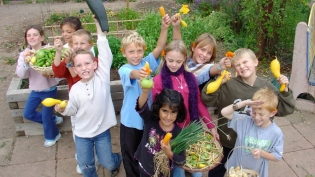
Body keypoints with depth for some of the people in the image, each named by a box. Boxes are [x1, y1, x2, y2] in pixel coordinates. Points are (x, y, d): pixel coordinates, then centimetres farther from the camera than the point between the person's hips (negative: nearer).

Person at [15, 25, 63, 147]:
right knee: (28, 114, 15)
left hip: (49, 90, -6)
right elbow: (21, 75, -11)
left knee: (46, 116, 6)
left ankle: (52, 136, 36)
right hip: (35, 90, 6)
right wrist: (25, 61, -27)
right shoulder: (24, 54, -3)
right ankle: (53, 119, 35)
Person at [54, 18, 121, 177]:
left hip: (102, 131, -2)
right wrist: (63, 109, -19)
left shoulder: (102, 77, -14)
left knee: (107, 163, 14)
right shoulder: (75, 89, -8)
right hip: (82, 133, 2)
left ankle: (117, 161, 49)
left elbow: (105, 53, -21)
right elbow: (72, 110, 4)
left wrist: (98, 24, -24)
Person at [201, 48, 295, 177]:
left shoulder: (267, 87, -10)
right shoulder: (229, 85, -18)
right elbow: (207, 100, -20)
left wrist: (285, 91, -19)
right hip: (227, 141, -1)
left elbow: (284, 110, -5)